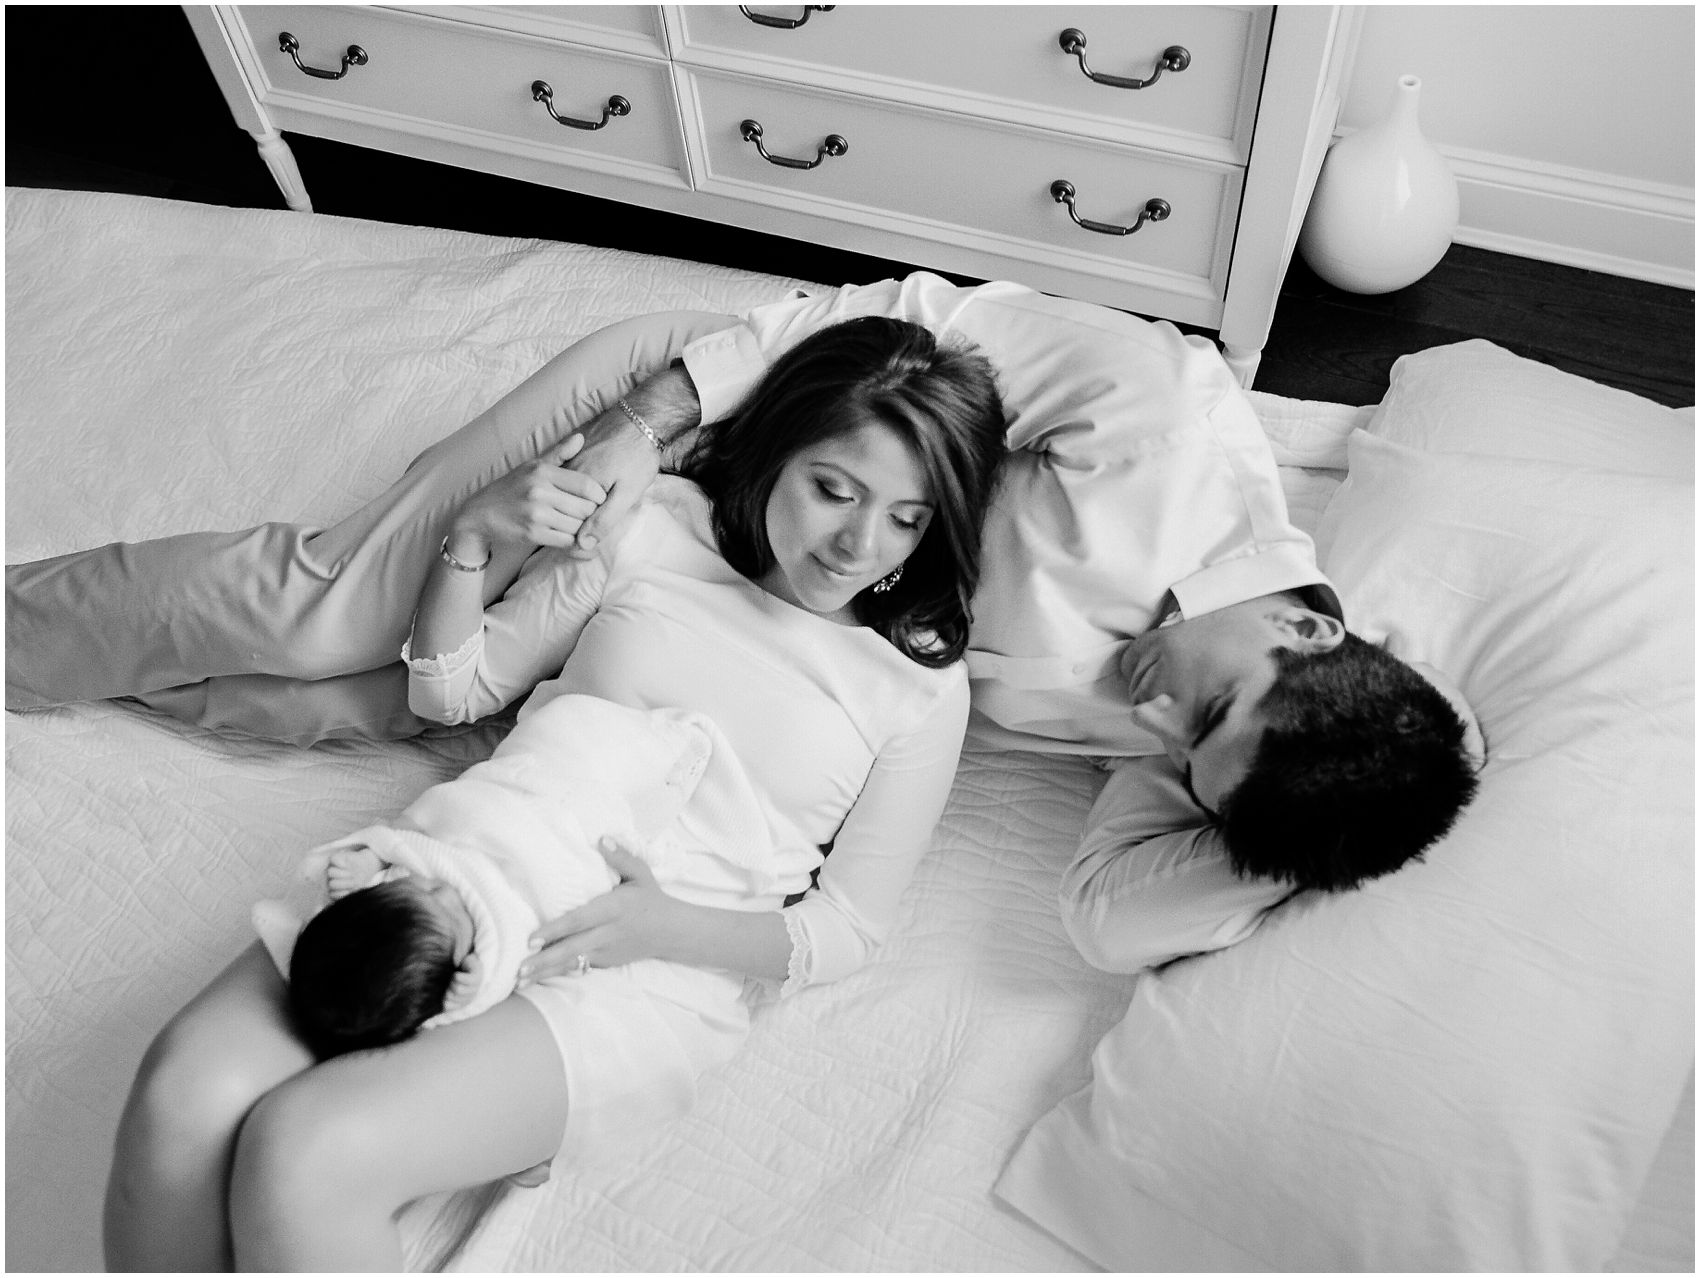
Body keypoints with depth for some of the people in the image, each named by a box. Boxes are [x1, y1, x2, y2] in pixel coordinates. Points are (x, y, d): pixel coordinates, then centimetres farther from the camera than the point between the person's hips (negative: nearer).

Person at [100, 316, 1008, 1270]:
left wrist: (672, 926, -15)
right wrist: (473, 536, -1)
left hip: (648, 976, -3)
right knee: (181, 1094, -22)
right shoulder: (653, 525, 8)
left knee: (301, 1155, -25)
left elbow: (847, 930, 3)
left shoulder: (923, 682, 2)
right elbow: (450, 690, 16)